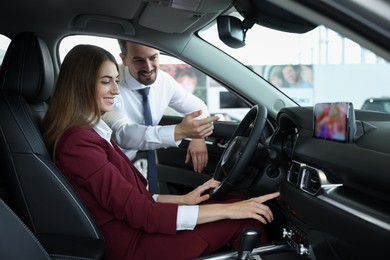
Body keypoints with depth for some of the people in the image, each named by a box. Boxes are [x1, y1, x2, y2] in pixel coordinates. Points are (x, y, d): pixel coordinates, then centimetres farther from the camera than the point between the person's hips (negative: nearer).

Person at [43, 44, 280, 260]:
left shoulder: (90, 131, 10)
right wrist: (228, 210, -21)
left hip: (132, 230, 9)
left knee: (235, 201, 1)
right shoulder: (78, 142, -20)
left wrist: (183, 199, 1)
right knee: (243, 218, -8)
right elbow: (139, 213, -23)